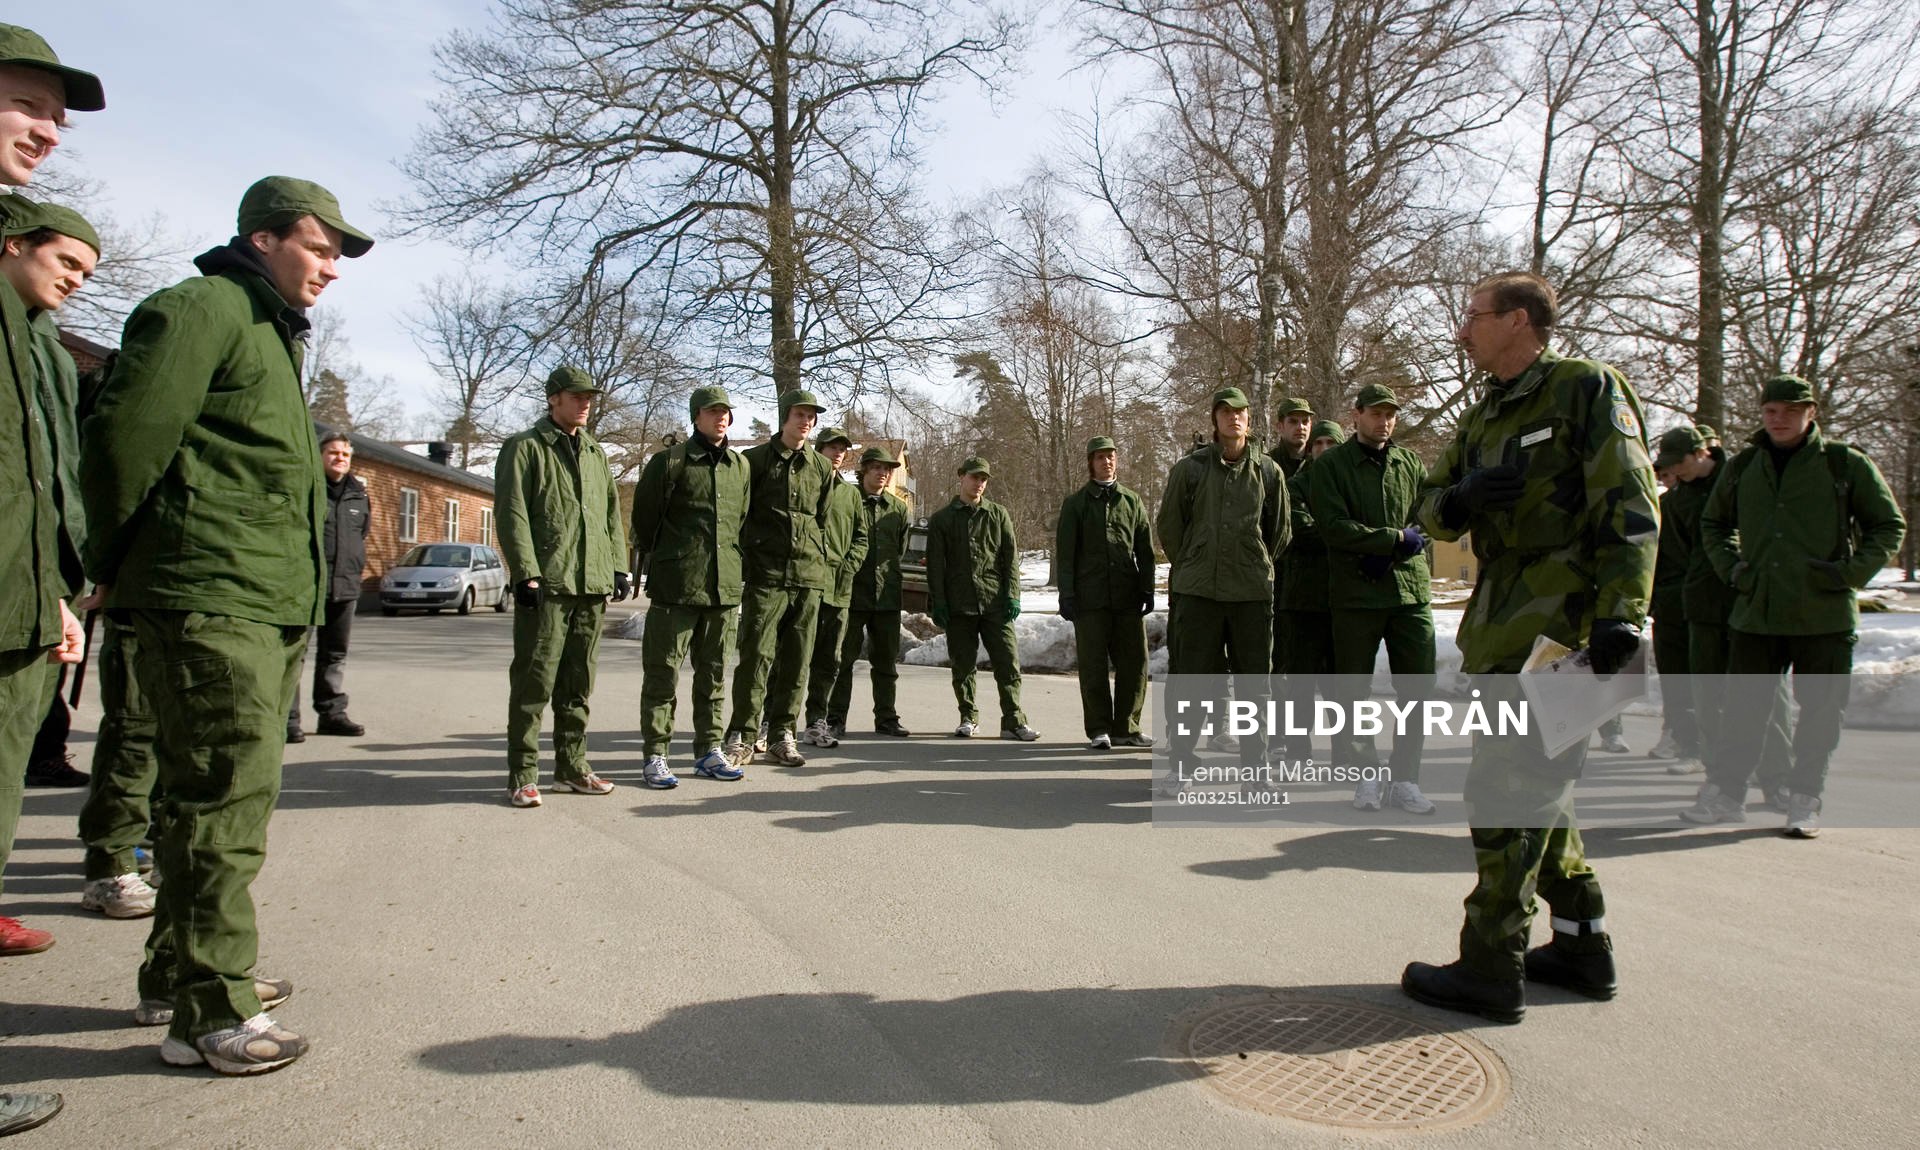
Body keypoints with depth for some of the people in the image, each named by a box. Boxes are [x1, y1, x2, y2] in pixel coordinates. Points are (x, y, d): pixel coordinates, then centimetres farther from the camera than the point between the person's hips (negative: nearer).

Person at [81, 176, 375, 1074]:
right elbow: (123, 433, -15)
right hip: (211, 603, -10)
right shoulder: (204, 310, -7)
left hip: (270, 608, 10)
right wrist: (117, 564, -4)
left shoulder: (271, 333, 25)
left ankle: (184, 971, 30)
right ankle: (210, 1014, 0)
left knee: (217, 796, 17)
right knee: (225, 798, -8)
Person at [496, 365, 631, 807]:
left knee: (578, 682, 11)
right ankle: (523, 774, 2)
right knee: (535, 679, -5)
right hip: (546, 584, -6)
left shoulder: (596, 452, 20)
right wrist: (526, 573, -15)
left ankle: (572, 765, 20)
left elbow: (612, 513, 21)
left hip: (592, 586, 6)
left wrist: (619, 566, 12)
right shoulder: (524, 448, 1)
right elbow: (512, 514, -7)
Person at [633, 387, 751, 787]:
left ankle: (708, 750, 21)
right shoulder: (669, 461, -3)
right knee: (663, 671, 0)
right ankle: (655, 756, 7)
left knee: (713, 672, 11)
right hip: (675, 585, -5)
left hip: (724, 587, 5)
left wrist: (736, 564, 15)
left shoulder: (740, 466, 12)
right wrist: (656, 562, 7)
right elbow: (644, 518, 2)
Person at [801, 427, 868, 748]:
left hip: (840, 587, 5)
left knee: (830, 660, 8)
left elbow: (861, 536, 18)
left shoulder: (850, 491, 19)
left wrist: (848, 566, 2)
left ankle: (817, 722, 17)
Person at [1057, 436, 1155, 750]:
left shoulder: (1132, 501, 15)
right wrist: (1066, 594, -5)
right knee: (1093, 666, 0)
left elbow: (1145, 550, 14)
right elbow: (1064, 554, 4)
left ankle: (1126, 727, 15)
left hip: (1128, 596, 2)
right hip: (1090, 598, -2)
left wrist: (1147, 589, 5)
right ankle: (1099, 730, 8)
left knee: (1134, 662, 3)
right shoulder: (1076, 503, 8)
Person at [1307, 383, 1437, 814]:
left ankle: (1405, 779, 12)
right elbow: (1332, 526, -10)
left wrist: (1387, 554, -8)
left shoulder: (1411, 465, 14)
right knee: (1354, 690, 3)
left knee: (1418, 690, 1)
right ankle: (1368, 776, 17)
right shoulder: (1330, 466, 2)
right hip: (1355, 594, -3)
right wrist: (1395, 538, -13)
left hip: (1411, 589, 3)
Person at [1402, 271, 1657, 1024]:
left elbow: (1631, 513, -13)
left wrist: (1620, 616, -22)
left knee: (1507, 790, -8)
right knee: (1536, 787, 15)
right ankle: (1582, 945, 28)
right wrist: (1459, 498, -8)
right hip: (1502, 626, 9)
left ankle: (1492, 969, 0)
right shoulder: (1484, 418, 18)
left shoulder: (1587, 390, -6)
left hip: (1558, 626, -9)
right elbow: (1433, 510, 16)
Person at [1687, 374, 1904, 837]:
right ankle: (1726, 793, 16)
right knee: (1743, 707, 7)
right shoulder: (1743, 467, 8)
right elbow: (1713, 523, 23)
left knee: (1820, 711, 5)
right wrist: (1730, 567, 8)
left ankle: (1805, 800, 17)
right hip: (1755, 612, 2)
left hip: (1824, 614, -2)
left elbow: (1890, 527, 6)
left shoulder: (1846, 464, 0)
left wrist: (1851, 571, -7)